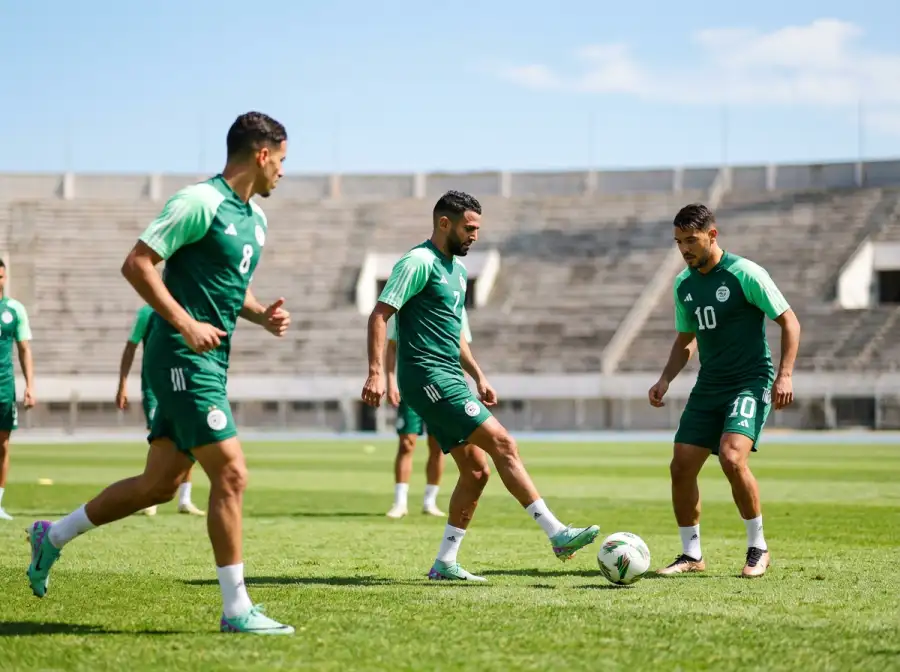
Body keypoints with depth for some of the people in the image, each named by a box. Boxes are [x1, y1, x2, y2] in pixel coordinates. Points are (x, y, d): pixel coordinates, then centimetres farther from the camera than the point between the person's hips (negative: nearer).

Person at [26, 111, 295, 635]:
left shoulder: (256, 218, 16)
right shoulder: (199, 203, -13)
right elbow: (136, 264, -15)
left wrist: (263, 315, 7)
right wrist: (186, 324, -20)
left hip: (208, 361, 10)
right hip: (182, 357, -10)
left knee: (160, 484, 12)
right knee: (232, 474, -11)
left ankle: (54, 536, 29)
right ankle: (237, 610, -5)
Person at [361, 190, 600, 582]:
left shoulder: (457, 268, 19)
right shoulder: (419, 263, -10)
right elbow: (379, 315, -16)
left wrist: (478, 376, 22)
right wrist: (376, 372, -25)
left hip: (450, 378, 10)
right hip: (429, 377, -10)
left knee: (476, 470, 6)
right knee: (502, 443, -15)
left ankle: (445, 563, 12)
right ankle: (557, 534, -15)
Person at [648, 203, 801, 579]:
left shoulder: (744, 273, -11)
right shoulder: (684, 284, 9)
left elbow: (789, 321, -8)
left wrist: (785, 374, -17)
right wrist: (666, 379, 6)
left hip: (751, 382, -7)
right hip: (708, 387, 7)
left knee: (732, 458, -25)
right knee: (681, 466, -2)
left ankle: (758, 549, -7)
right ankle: (691, 554, 14)